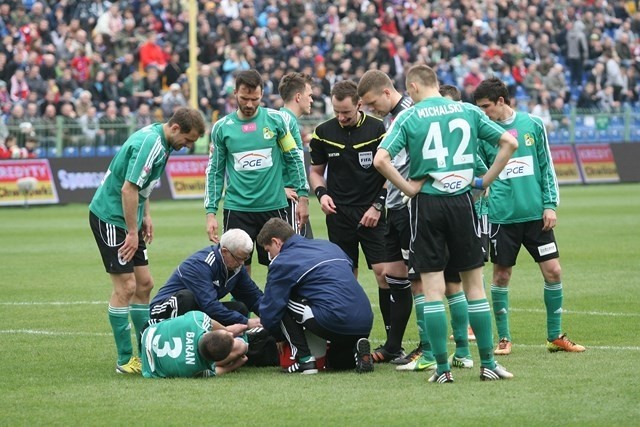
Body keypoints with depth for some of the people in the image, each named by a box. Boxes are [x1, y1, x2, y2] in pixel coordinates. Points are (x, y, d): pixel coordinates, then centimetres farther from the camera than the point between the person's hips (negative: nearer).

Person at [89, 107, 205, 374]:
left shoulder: (159, 140, 8)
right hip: (110, 218, -10)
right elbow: (128, 189, -25)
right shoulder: (150, 144, -23)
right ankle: (125, 360, -4)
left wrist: (145, 217, 17)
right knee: (126, 286, -9)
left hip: (128, 219, 10)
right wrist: (132, 232, -20)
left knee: (144, 284, 11)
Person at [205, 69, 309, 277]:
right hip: (237, 210, 0)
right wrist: (211, 212, 1)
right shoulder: (221, 127, 1)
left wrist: (302, 197, 1)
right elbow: (215, 171, 6)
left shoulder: (275, 119, 0)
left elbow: (294, 159, 6)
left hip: (274, 207, 0)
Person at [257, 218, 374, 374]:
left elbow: (270, 313, 4)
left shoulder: (281, 262, 3)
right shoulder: (328, 245, 24)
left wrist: (281, 338, 25)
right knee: (337, 363, 35)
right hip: (366, 322, 8)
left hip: (336, 320, -8)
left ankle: (304, 360, 2)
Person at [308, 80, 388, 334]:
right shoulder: (323, 133, 3)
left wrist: (378, 206, -7)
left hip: (372, 213, -3)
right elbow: (316, 170, 16)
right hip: (339, 214, 3)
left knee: (383, 272, -10)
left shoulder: (378, 129, -5)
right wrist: (321, 193, -3)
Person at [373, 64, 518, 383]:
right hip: (461, 201, 2)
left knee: (432, 288, 2)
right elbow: (509, 142, 6)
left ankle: (442, 368, 0)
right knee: (474, 283, 8)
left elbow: (380, 160, -13)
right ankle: (488, 364, 9)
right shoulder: (468, 111, 6)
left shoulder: (408, 117, -3)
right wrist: (485, 180, 9)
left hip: (427, 203, -2)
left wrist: (408, 187, -4)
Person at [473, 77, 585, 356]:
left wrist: (550, 204, 1)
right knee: (501, 275, 3)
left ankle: (555, 336, 11)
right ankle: (504, 338, 15)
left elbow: (547, 166, 7)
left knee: (552, 271, -1)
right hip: (501, 216, -1)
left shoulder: (532, 125, 3)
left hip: (535, 214, 1)